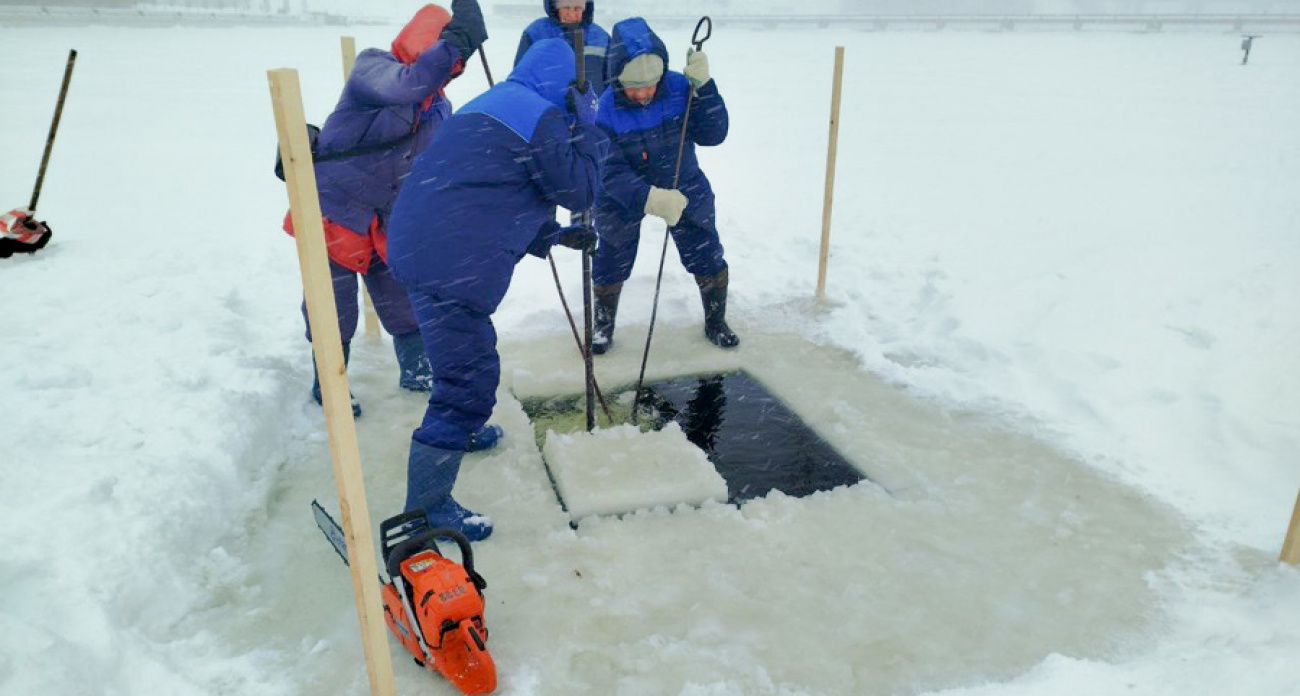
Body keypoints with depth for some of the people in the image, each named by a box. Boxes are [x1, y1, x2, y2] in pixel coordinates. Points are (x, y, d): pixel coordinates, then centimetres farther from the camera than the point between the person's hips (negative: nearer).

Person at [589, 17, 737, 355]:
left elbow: (713, 134, -21)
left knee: (708, 257, 5)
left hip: (684, 187, 2)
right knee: (611, 262, 2)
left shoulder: (679, 88, -21)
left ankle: (715, 321, 29)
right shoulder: (607, 108, -25)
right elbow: (611, 172, -29)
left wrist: (703, 86, -34)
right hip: (624, 195, -1)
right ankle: (603, 323, 30)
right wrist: (650, 199, -44)